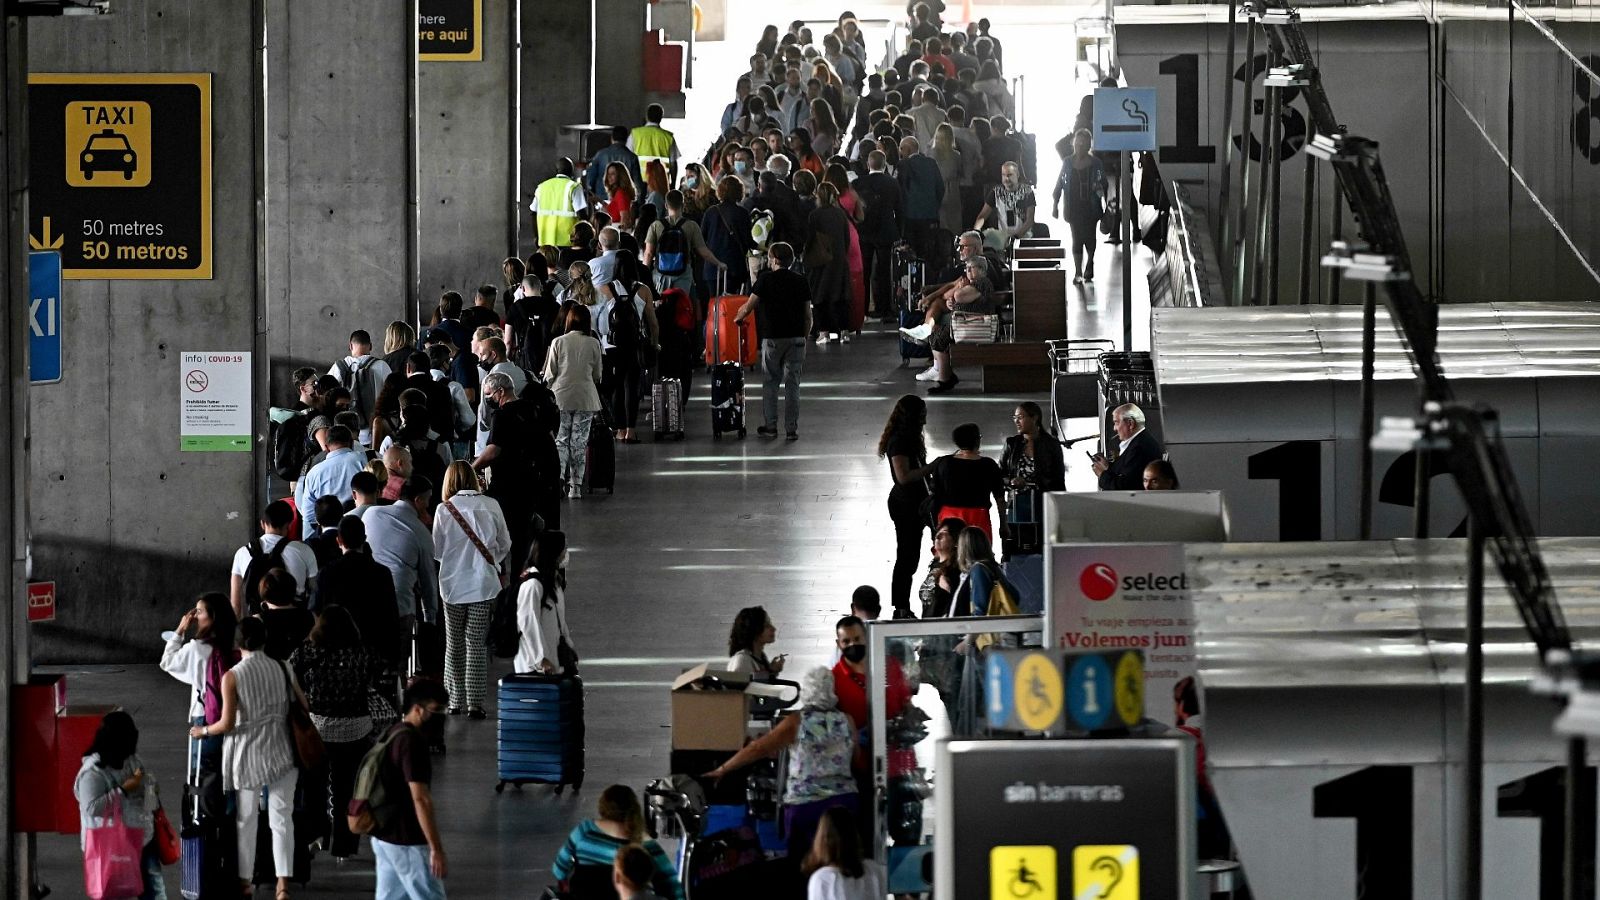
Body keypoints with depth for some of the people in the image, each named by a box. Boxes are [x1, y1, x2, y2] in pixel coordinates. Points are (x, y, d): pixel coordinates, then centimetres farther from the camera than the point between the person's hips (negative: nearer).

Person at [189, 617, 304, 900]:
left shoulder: (232, 677, -11)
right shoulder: (282, 669, 0)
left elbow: (227, 723, -14)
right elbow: (303, 705, 5)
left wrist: (203, 731, 3)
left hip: (248, 755, -2)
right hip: (281, 753, 2)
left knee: (246, 820, 11)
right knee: (282, 818, 4)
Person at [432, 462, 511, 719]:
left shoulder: (445, 509, -7)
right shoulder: (490, 505, -3)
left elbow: (437, 550, 1)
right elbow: (504, 545, 5)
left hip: (453, 585, 0)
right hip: (483, 583, 0)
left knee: (454, 644, 14)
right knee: (477, 644, 3)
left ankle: (456, 699, 17)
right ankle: (475, 703, 0)